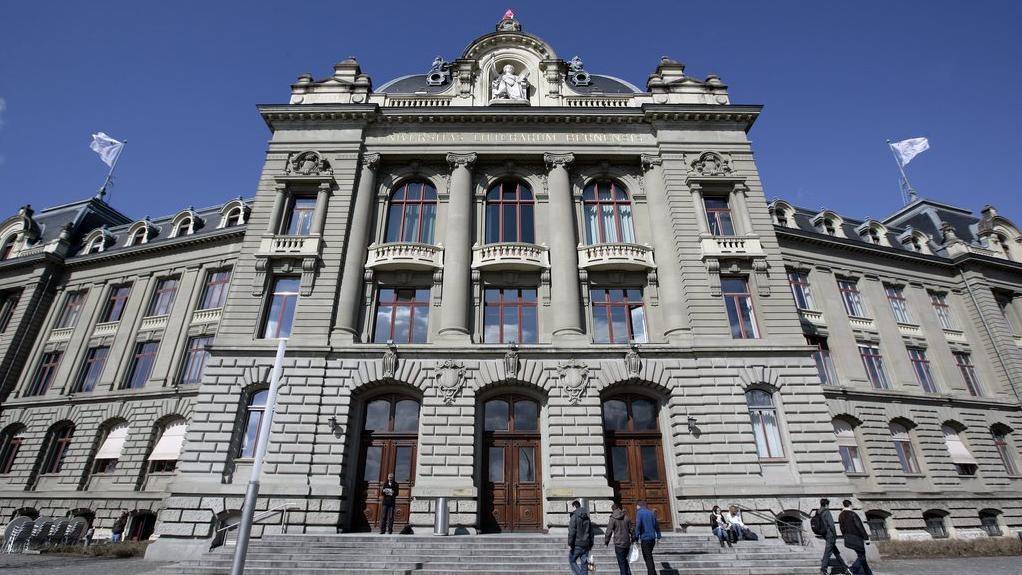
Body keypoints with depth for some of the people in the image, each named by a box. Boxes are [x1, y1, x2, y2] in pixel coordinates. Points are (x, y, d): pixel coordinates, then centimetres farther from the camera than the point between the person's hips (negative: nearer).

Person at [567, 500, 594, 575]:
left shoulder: (574, 516, -11)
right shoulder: (587, 517, 11)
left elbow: (572, 532, -16)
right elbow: (591, 532, 16)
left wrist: (570, 544, -12)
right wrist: (590, 544, 22)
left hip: (577, 544, -6)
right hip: (586, 544, 6)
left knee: (572, 560, 7)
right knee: (584, 562, 11)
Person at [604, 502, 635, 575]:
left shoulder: (613, 519, -9)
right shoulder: (626, 518, 2)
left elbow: (609, 532, -10)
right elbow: (631, 529, 8)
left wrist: (606, 542, 3)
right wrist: (633, 539, 21)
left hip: (618, 544, -5)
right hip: (627, 543, 5)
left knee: (621, 562, 5)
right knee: (625, 561, 21)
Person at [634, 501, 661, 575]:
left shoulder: (639, 512, -7)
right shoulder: (651, 512, 11)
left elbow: (638, 525, -17)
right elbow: (657, 525, 11)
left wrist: (636, 538, -14)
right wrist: (658, 537, 14)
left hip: (645, 538, -6)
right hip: (652, 538, 6)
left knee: (648, 558, 1)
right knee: (649, 556, 21)